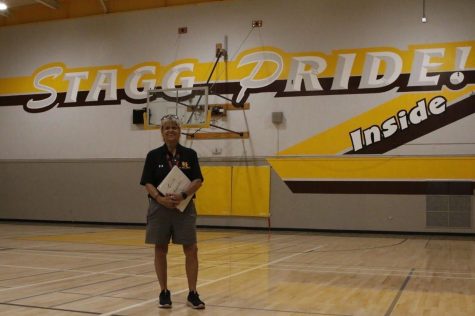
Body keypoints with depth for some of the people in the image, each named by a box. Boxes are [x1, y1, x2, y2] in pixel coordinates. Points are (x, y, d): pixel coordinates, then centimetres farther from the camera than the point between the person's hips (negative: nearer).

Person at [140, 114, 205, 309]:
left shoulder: (190, 154, 3)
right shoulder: (154, 155, 2)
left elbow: (198, 181, -2)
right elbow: (147, 183, -2)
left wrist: (183, 196, -19)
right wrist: (160, 198, -19)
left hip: (185, 207, 0)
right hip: (160, 207, 0)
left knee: (191, 250, -3)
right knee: (160, 249, 5)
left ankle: (192, 294, 7)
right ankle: (164, 292, 18)